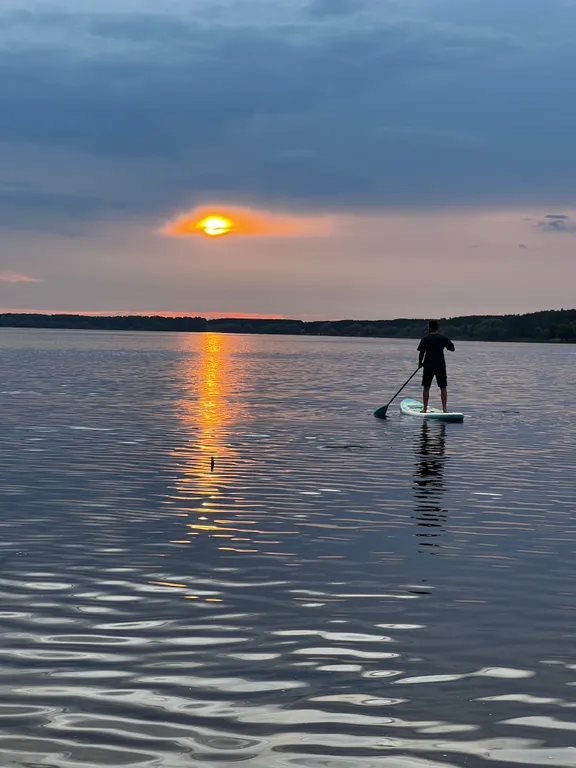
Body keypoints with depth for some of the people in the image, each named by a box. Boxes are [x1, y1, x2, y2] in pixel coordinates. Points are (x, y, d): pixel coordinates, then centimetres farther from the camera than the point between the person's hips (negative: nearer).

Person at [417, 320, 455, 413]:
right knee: (443, 388, 7)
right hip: (440, 367, 1)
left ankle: (425, 409, 10)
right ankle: (444, 408, 2)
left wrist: (420, 363, 11)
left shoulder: (425, 339, -6)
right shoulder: (443, 338, -3)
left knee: (426, 388, 9)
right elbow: (452, 349, 5)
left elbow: (421, 353, -4)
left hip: (428, 366, 0)